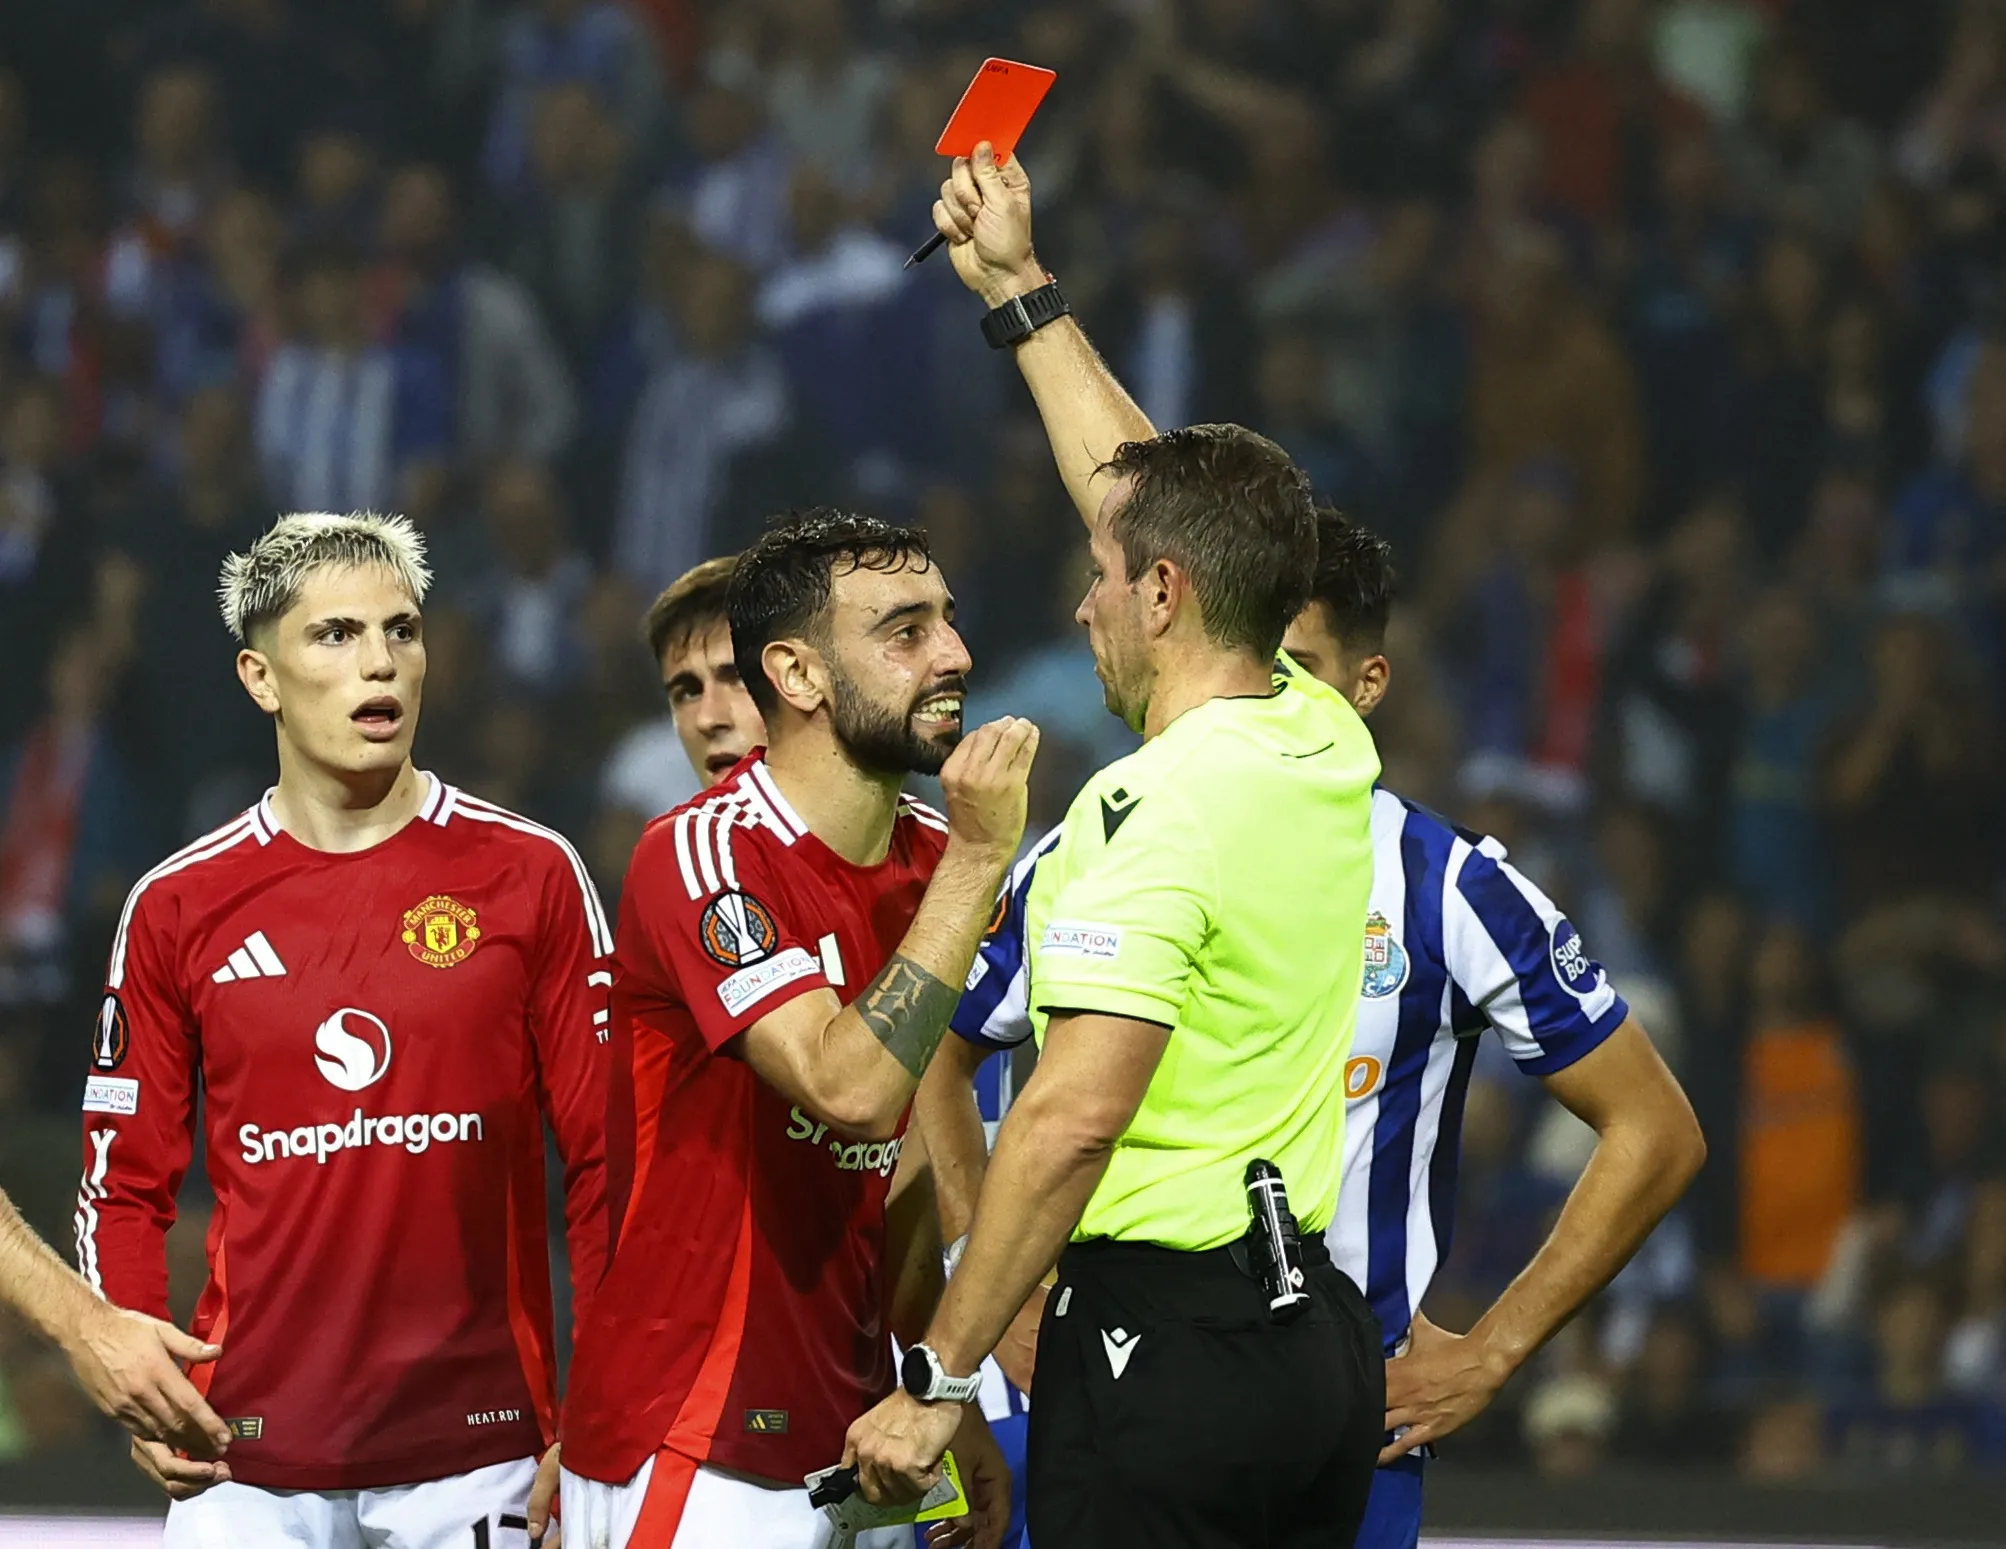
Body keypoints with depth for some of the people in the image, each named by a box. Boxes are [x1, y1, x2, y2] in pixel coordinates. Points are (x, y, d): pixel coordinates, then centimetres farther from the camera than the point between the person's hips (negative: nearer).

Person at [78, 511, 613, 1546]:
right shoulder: (178, 907, 5)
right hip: (252, 1452, 1)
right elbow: (124, 1181, 9)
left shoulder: (530, 876, 1)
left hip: (477, 1446, -1)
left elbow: (605, 1153, 1)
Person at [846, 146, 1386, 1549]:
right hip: (1320, 1332, 8)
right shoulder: (1326, 750, 8)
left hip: (1163, 1340, -8)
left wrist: (937, 1381, -17)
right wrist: (1018, 289, 32)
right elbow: (1156, 504, 24)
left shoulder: (1151, 808, -16)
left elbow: (1073, 1116, -22)